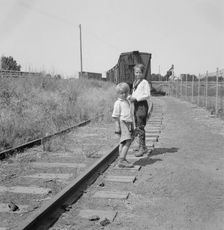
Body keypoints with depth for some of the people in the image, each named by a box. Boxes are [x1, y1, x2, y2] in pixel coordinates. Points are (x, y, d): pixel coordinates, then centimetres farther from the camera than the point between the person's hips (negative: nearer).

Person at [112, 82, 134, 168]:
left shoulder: (127, 102, 17)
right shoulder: (118, 103, -7)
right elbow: (116, 116, -9)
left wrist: (131, 126, 24)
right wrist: (117, 128, -14)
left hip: (128, 123, 8)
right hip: (122, 123, -8)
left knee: (123, 143, 11)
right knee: (127, 142, -16)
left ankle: (122, 160, 17)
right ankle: (121, 161, -18)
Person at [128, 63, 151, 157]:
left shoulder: (145, 82, -7)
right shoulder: (134, 82, 17)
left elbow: (148, 95, -12)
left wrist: (136, 98, -18)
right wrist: (131, 97, 3)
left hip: (142, 105, -9)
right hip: (136, 105, 9)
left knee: (140, 127, -9)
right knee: (137, 127, 12)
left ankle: (142, 147, -3)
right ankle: (143, 147, 22)